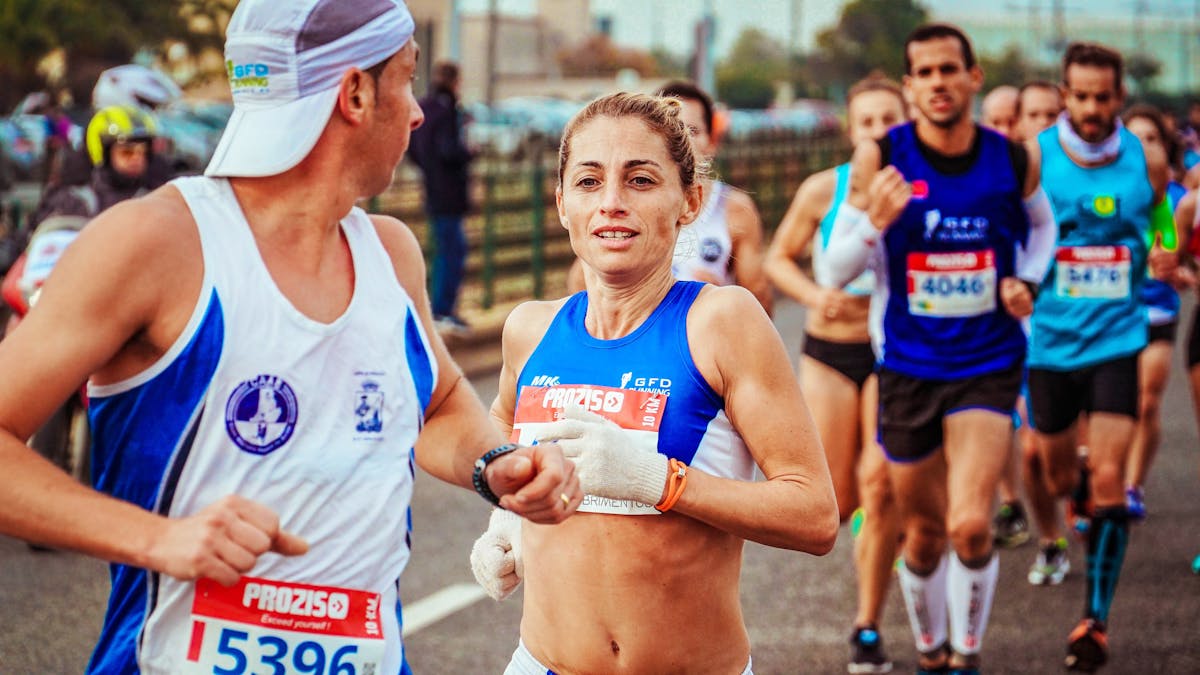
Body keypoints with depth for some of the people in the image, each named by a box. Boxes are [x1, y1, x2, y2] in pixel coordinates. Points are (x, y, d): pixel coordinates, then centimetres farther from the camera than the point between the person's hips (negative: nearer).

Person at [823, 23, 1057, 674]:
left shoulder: (1015, 161, -4)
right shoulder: (879, 159, -9)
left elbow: (1042, 224, 19)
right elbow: (837, 268, -6)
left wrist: (1027, 281, 0)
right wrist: (875, 222, -25)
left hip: (988, 365, 0)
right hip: (907, 368, 0)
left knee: (970, 525, -17)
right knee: (923, 534, 11)